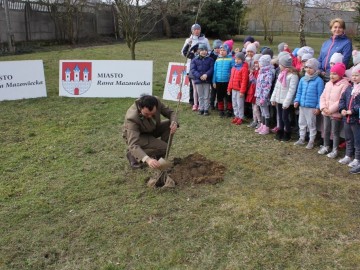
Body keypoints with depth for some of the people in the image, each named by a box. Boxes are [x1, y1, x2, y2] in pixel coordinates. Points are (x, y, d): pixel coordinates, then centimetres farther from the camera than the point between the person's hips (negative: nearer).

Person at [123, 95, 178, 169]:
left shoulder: (157, 102, -26)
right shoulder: (132, 118, -39)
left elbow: (170, 112, -10)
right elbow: (133, 145, -45)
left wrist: (174, 122, -35)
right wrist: (147, 159, -61)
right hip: (136, 136, -7)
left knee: (170, 123, -16)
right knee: (164, 147, -24)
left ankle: (158, 156, -2)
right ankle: (134, 155, -7)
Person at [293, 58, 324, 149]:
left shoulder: (319, 80, -9)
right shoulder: (302, 79, 6)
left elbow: (320, 95, -8)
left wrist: (318, 107, -10)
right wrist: (297, 100, 1)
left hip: (312, 107, -5)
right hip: (302, 106, 6)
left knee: (311, 124, 5)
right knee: (302, 123, 16)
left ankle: (311, 141, 17)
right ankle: (301, 139, 29)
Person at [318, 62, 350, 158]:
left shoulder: (344, 85, -13)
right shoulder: (328, 84, 10)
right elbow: (323, 96, 8)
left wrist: (331, 110, -18)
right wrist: (323, 107, -8)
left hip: (336, 114, -7)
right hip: (326, 113, 7)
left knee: (335, 132, 2)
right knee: (326, 131, 17)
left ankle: (335, 150, 13)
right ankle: (326, 147, 31)